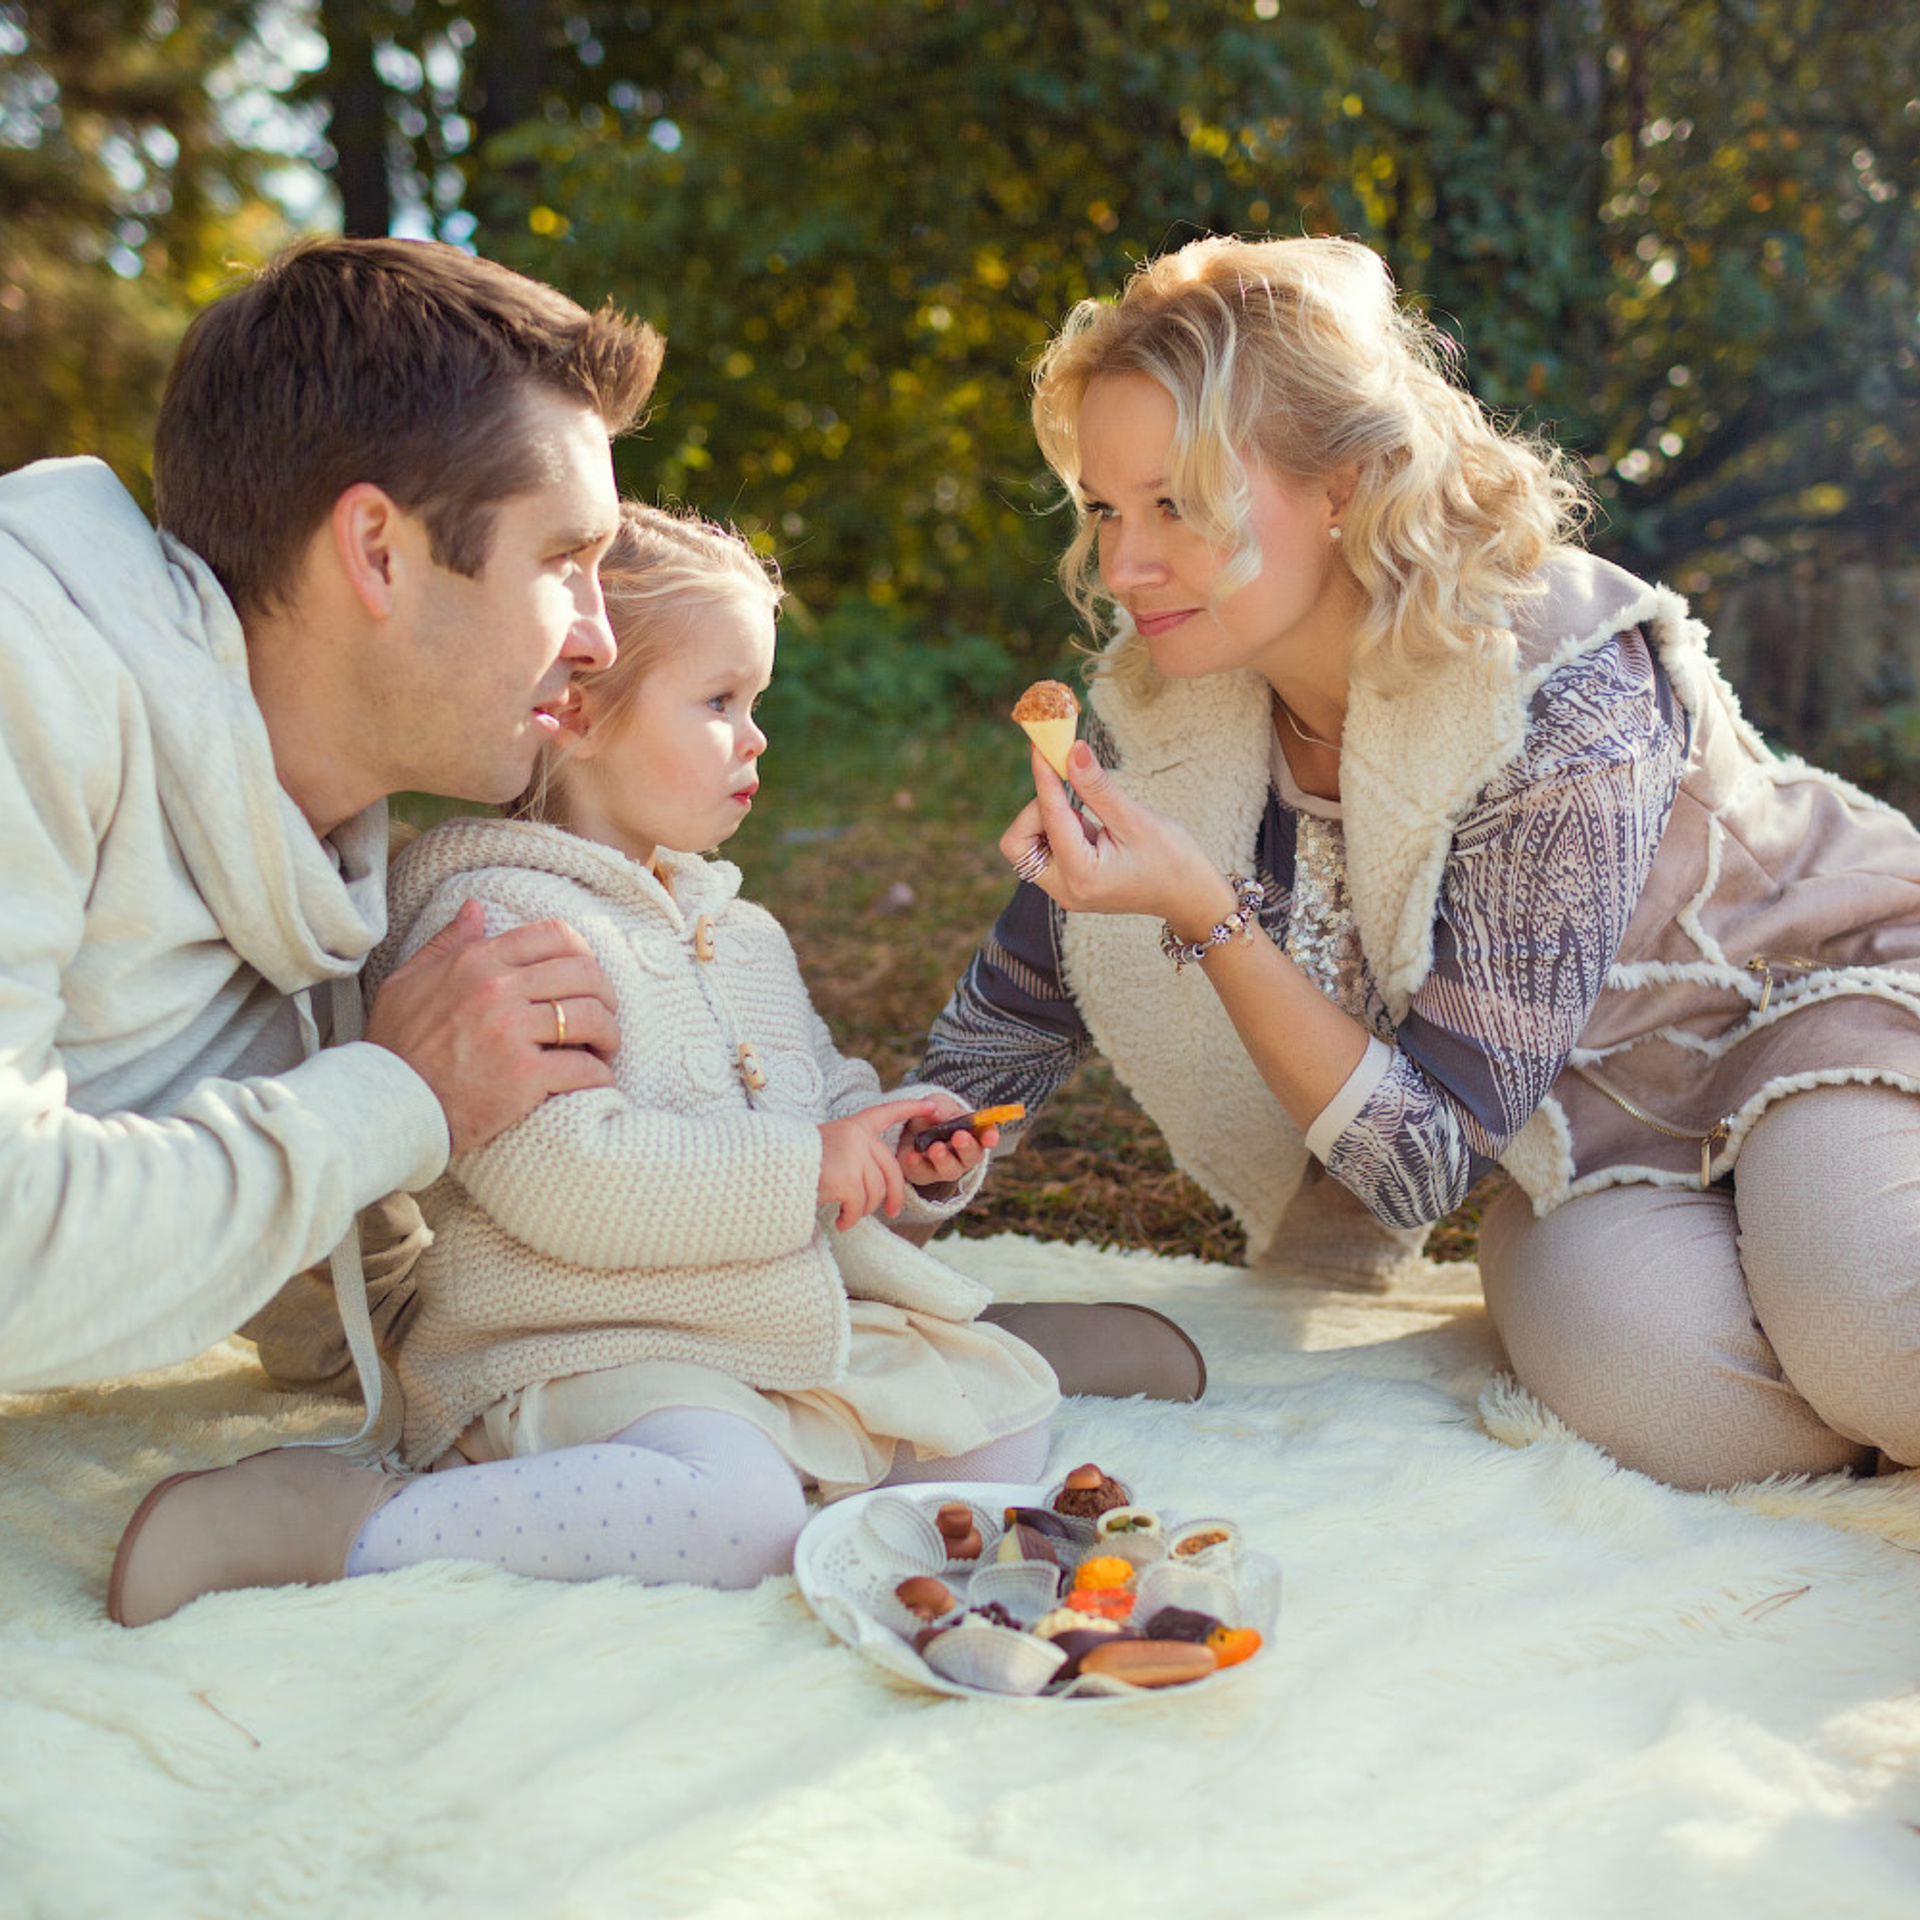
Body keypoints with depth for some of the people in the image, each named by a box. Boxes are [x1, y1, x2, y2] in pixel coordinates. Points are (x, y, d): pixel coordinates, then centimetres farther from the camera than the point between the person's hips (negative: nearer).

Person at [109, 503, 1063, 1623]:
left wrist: (909, 1154, 4)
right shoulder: (495, 921, -13)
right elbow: (565, 1182, -24)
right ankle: (336, 1527, -24)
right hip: (588, 1354, -9)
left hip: (779, 1330, 9)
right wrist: (800, 1165, -19)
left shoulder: (744, 932, 18)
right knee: (738, 1520, -34)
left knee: (1009, 1411, 4)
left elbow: (824, 1095, 27)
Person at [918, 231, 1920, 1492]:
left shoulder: (1560, 692, -30)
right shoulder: (1163, 714, -13)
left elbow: (1431, 1159, -28)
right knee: (1644, 1377, -29)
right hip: (1584, 1125, 5)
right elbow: (1005, 1030, 2)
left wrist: (1205, 913, -37)